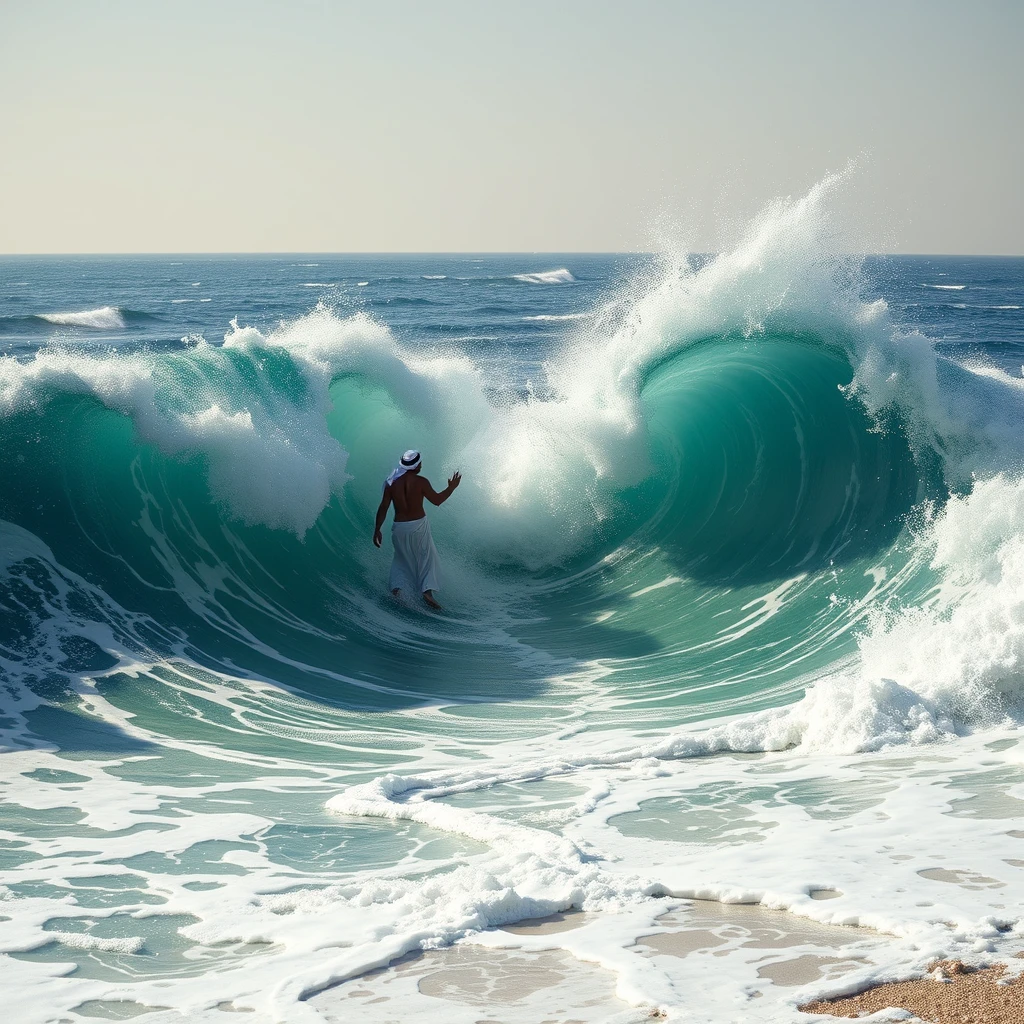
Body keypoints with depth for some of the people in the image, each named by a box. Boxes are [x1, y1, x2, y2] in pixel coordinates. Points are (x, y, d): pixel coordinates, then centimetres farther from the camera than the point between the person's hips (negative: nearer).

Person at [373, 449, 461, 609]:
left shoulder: (391, 483, -6)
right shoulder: (421, 482, -13)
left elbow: (383, 508, -4)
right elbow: (437, 500, -2)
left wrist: (377, 530, 3)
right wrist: (451, 488, 13)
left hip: (399, 527, 3)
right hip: (419, 525, -3)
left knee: (402, 558, 23)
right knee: (427, 557, 12)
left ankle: (397, 587, 7)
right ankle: (427, 591, -2)